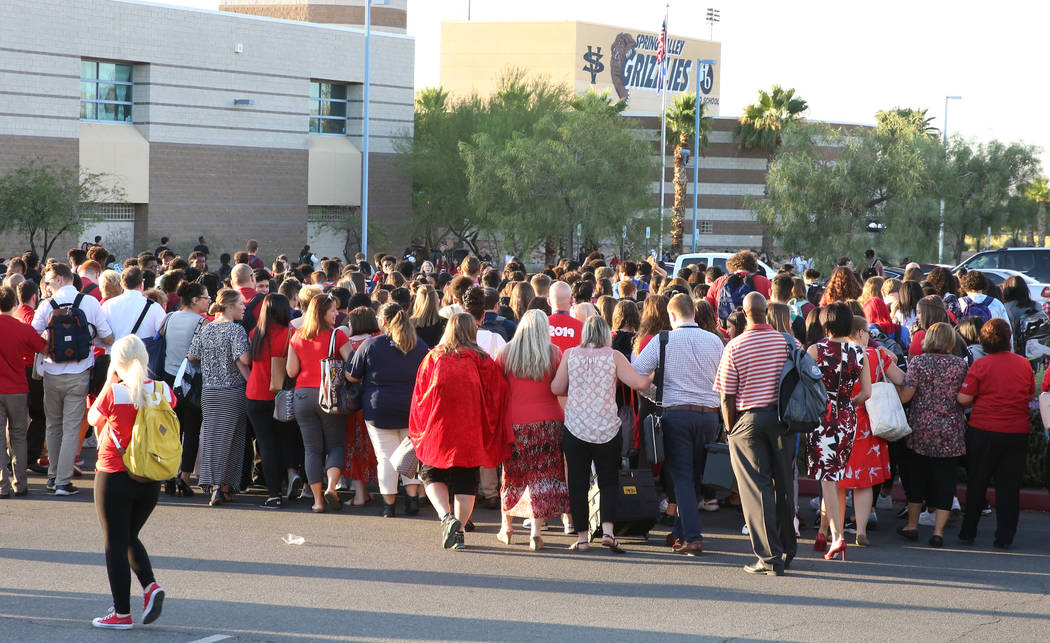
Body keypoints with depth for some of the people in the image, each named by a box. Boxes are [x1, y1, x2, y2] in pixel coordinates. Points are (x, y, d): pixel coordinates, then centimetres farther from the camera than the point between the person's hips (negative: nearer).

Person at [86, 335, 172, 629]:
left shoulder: (114, 392, -15)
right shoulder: (163, 391, -3)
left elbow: (93, 418, 3)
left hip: (114, 476, -5)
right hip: (150, 481, 5)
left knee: (115, 544, 6)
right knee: (130, 537, 22)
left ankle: (122, 613, 8)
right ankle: (150, 586, -1)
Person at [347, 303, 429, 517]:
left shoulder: (370, 345, -7)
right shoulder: (419, 344, 2)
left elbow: (351, 376, -1)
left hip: (379, 409, -2)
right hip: (413, 409, 2)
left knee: (386, 457, 3)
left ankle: (389, 504, 5)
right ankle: (412, 498, 9)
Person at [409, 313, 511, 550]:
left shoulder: (432, 357, 1)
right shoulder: (483, 361, -1)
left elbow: (419, 395, 7)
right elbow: (496, 397, 2)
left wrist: (418, 431, 17)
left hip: (437, 427, 0)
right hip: (470, 430, 0)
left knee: (432, 476, 12)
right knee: (465, 482, 9)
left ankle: (446, 516, -11)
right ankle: (458, 530, 3)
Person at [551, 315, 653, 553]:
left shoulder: (570, 355, 0)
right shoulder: (614, 356, -4)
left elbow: (556, 388, 3)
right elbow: (639, 383, -11)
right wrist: (652, 377, 10)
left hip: (575, 428, 0)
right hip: (607, 429, 0)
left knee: (578, 483, 8)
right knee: (608, 481, 12)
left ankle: (582, 537, 9)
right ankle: (607, 530, -5)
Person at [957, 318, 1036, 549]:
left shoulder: (980, 365, -9)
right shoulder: (1024, 364, 0)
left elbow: (963, 399, -11)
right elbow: (1031, 394, 14)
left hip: (984, 430, -2)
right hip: (1017, 432, 2)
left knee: (976, 483, 10)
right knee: (1009, 485, 7)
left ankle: (968, 533, 17)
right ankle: (1005, 536, 5)